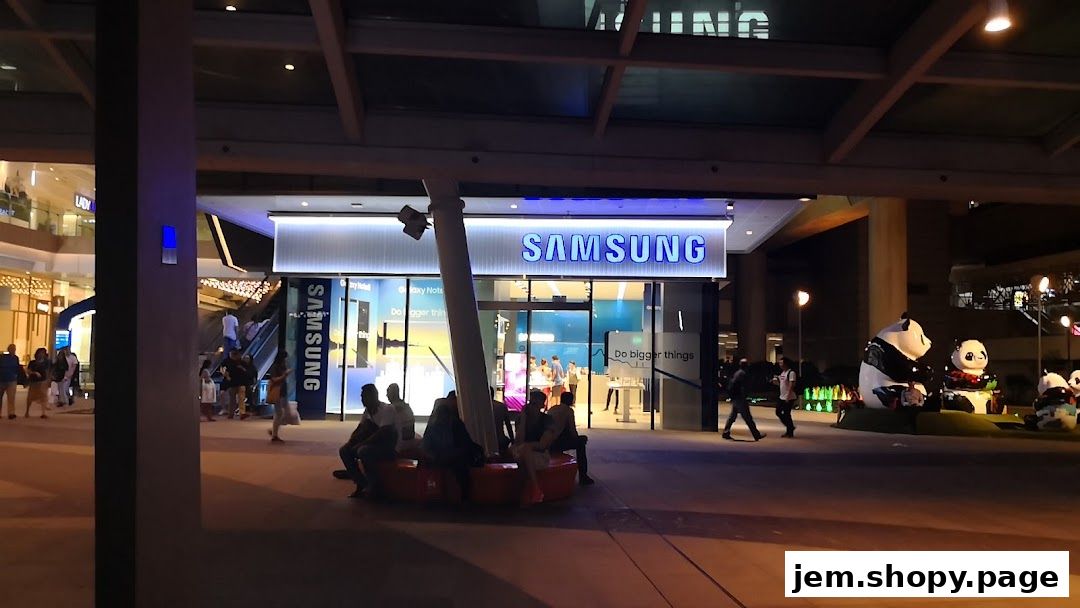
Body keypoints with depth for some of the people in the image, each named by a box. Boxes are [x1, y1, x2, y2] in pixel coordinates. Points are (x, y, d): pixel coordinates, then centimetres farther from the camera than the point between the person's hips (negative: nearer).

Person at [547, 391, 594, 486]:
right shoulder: (568, 410, 0)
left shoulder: (551, 409, 20)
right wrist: (578, 438, 21)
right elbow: (572, 430, -2)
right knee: (581, 442, 14)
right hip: (556, 443, -7)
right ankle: (583, 476, 13)